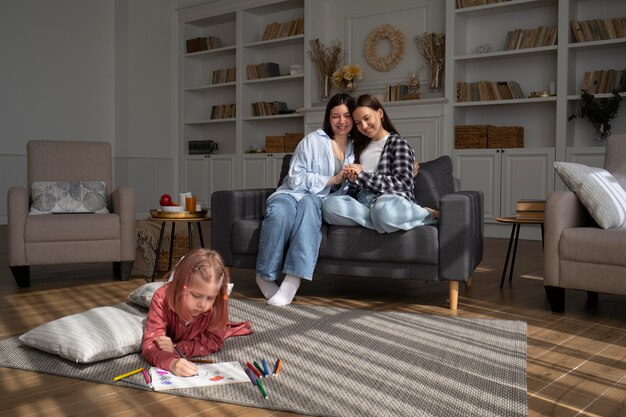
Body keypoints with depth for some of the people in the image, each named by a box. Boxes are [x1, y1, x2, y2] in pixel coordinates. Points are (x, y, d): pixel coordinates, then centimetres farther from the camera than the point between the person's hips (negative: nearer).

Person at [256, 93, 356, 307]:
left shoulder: (355, 148, 13)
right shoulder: (313, 140, 0)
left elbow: (346, 190, 21)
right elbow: (295, 179, -7)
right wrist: (332, 180, -13)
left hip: (321, 202, 2)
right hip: (293, 193, -2)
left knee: (309, 203, -37)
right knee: (280, 211, -38)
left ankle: (293, 278, -44)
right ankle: (265, 276, -22)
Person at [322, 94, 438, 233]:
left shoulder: (398, 143, 7)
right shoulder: (360, 146, 25)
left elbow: (403, 183, -7)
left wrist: (363, 175, -7)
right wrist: (353, 180, 0)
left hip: (392, 199, -5)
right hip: (364, 203, 5)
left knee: (384, 211, -43)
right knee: (330, 206, -28)